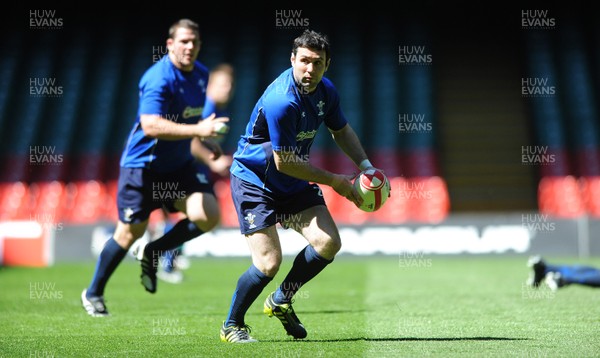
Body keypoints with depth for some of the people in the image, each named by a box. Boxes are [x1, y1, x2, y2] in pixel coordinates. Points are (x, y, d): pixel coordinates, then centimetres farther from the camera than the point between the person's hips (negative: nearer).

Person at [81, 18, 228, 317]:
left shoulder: (201, 74, 4)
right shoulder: (158, 78, -22)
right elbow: (150, 125, -35)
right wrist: (197, 129, -41)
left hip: (178, 165, 6)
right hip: (142, 165, -6)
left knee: (208, 214, -13)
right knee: (129, 233, 0)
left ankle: (153, 253, 10)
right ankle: (93, 293, 21)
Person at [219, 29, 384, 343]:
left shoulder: (326, 91, -3)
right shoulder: (281, 101, -30)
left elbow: (341, 130, 17)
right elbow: (284, 163, -25)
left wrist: (366, 165, 3)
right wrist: (333, 181, -16)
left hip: (294, 183, 8)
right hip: (253, 179, -8)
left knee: (328, 243, -6)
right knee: (269, 263, -14)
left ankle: (281, 300, 18)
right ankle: (231, 325, 10)